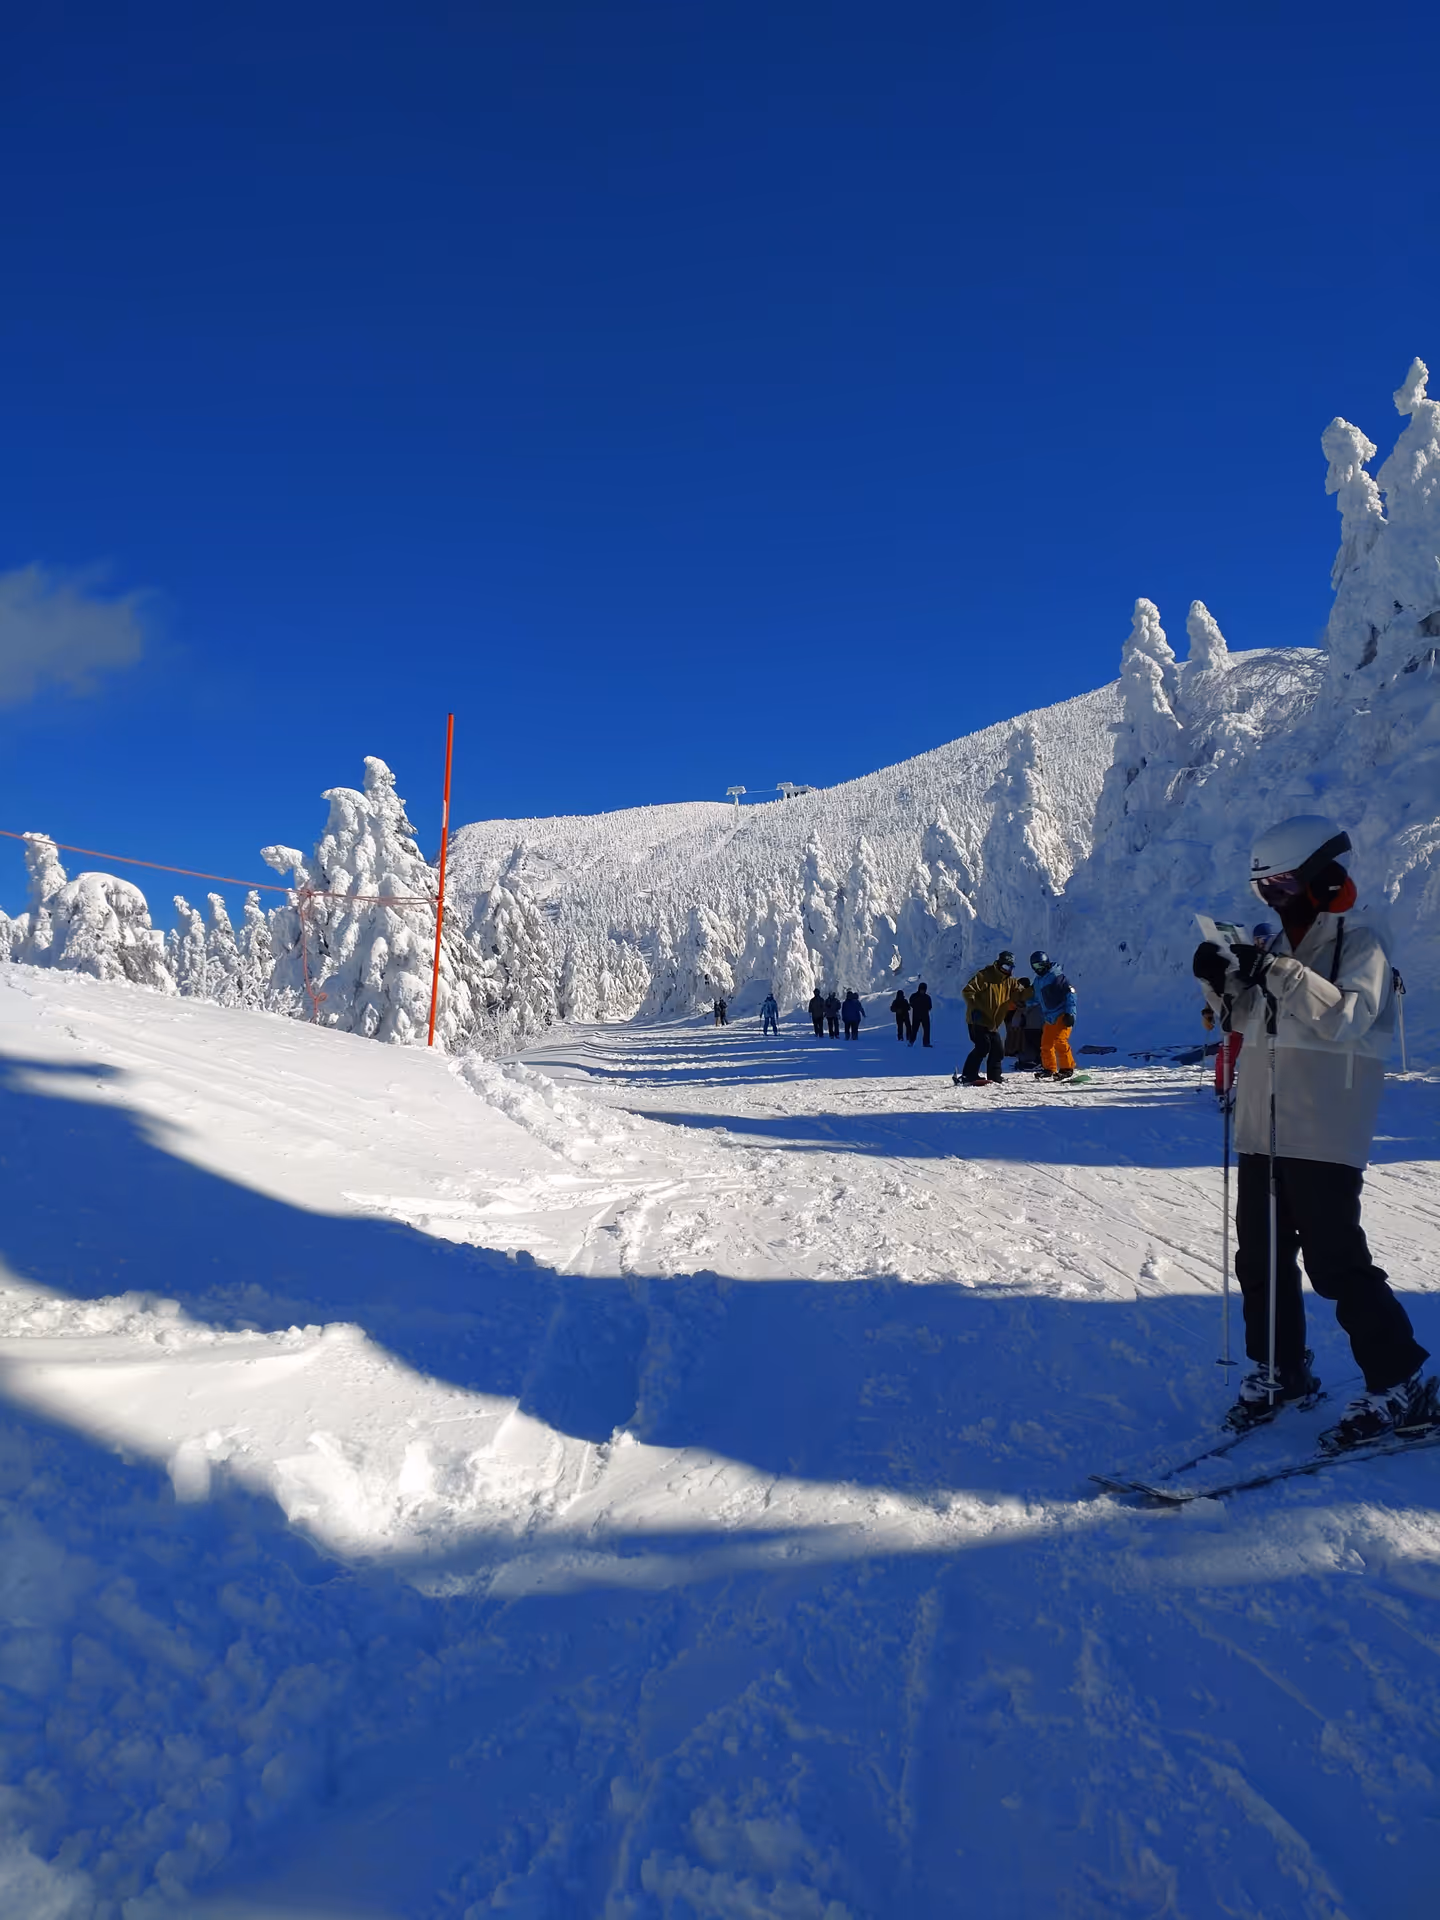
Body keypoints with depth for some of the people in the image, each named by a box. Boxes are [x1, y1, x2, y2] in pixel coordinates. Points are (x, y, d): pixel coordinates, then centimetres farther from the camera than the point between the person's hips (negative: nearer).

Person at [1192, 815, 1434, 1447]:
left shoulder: (1360, 942, -6)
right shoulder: (1281, 945, 15)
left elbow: (1349, 1016, -22)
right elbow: (1247, 1017, 18)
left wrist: (1280, 973, -32)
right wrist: (1221, 980, -1)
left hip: (1323, 1139, -7)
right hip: (1262, 1131, 8)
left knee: (1335, 1263, -6)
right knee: (1260, 1258, 12)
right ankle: (1279, 1368, 27)